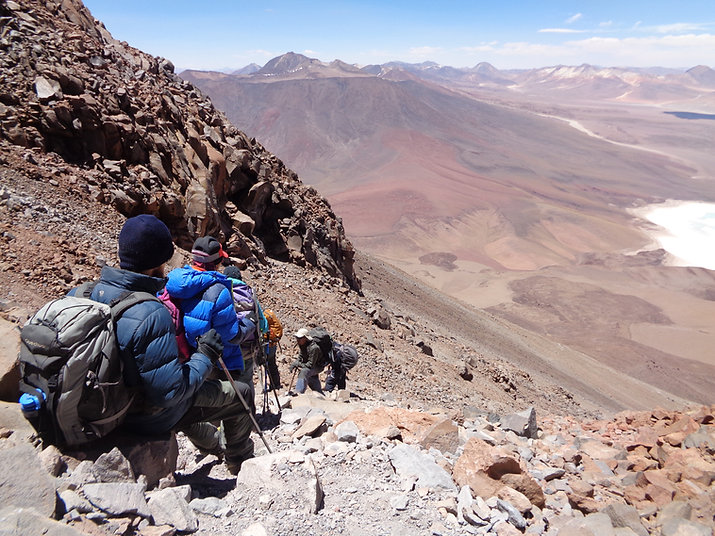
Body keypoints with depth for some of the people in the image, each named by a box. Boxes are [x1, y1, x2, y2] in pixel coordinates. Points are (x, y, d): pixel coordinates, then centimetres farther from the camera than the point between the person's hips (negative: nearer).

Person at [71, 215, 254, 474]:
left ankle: (212, 442, 58)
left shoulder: (86, 293, -13)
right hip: (151, 418, -8)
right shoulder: (152, 315, -36)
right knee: (237, 395, 9)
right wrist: (204, 356, -19)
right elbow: (169, 392, -32)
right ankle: (240, 464, 35)